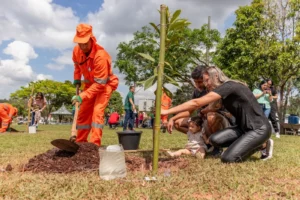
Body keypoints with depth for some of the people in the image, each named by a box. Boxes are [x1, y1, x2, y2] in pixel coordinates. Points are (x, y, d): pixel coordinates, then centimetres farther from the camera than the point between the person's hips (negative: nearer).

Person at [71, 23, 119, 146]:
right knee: (83, 112, 9)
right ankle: (80, 142, 22)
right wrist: (77, 80, 2)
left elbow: (100, 83, -33)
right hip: (90, 83, 7)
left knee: (97, 111, -21)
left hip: (105, 84, -7)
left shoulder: (100, 55, -35)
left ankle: (95, 144, -15)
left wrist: (82, 96, -36)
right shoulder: (76, 50, -15)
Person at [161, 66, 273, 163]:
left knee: (228, 158, -18)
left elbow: (196, 103, -25)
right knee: (215, 140, -9)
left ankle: (262, 145, 3)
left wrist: (167, 112, -23)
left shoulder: (228, 86, -19)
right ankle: (256, 144, 6)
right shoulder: (225, 90, 10)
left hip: (259, 129, -9)